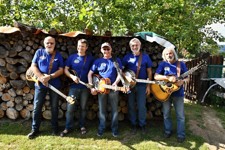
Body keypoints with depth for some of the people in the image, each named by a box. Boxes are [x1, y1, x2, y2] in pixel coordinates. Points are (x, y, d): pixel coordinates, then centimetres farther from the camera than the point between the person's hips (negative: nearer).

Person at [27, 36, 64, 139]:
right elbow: (33, 66, -1)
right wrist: (41, 77, -16)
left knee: (54, 107, 9)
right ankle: (35, 129, 18)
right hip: (40, 84, 0)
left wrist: (50, 77, -18)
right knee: (37, 107, 4)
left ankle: (55, 128, 24)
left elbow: (61, 70, -4)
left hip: (54, 84, 0)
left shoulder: (58, 55, 2)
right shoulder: (39, 52, 4)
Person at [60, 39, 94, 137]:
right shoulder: (72, 57, 3)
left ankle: (82, 126, 26)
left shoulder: (90, 58, 3)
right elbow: (66, 69, 2)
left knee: (83, 107, 10)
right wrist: (72, 76, -14)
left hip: (85, 87, 0)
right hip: (74, 86, 0)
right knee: (70, 107, -1)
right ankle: (68, 127, 14)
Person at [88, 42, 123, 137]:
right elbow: (90, 74, 7)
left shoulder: (116, 60, 7)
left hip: (113, 88, 0)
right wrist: (92, 87, -4)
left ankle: (114, 129, 20)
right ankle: (101, 128, 24)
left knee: (114, 109, 6)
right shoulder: (98, 61, 8)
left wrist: (115, 83, -18)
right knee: (102, 110, 9)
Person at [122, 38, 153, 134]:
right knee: (131, 105, 9)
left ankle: (142, 124, 22)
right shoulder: (127, 57, 2)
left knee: (142, 106, 4)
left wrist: (148, 86, -2)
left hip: (142, 85, -1)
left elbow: (149, 72, 2)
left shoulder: (145, 56, 0)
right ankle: (133, 124, 24)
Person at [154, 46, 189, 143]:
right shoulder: (163, 64, -1)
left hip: (178, 93, 0)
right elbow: (156, 76, -12)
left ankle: (181, 134, 21)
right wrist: (168, 78, -25)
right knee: (166, 114, 12)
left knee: (180, 115, 6)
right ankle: (168, 131, 31)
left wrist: (182, 81, -20)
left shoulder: (181, 64, 1)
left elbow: (187, 78, 3)